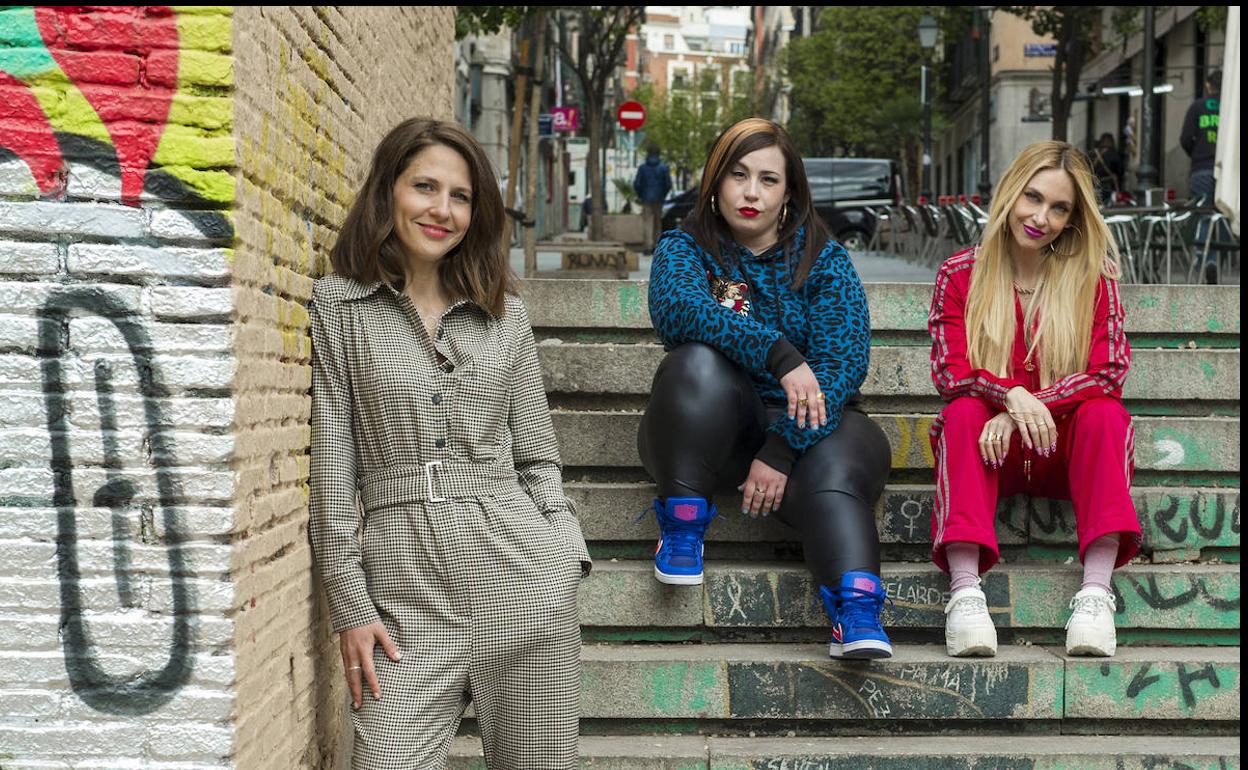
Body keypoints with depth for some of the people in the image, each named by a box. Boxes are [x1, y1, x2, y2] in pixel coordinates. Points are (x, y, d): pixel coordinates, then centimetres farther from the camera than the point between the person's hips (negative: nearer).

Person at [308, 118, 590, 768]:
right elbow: (330, 464, 0)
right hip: (404, 587, -2)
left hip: (523, 577, 3)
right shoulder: (336, 307, 4)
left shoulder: (504, 315, 13)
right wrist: (350, 606, -4)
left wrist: (565, 557, 1)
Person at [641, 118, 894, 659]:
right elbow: (677, 309, -22)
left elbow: (843, 362, -11)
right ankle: (681, 528, -23)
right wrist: (779, 354, -36)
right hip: (711, 431, 0)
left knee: (836, 465, -33)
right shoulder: (684, 248, 3)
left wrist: (780, 451, -24)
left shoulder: (825, 260, 3)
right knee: (700, 362, -30)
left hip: (800, 426, 0)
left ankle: (857, 613, -48)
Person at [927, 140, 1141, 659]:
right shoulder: (960, 274, 2)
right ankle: (964, 593, -43)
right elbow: (949, 373, -7)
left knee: (1105, 412, -29)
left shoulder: (1092, 277, 3)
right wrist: (1011, 396, -28)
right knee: (964, 412, -30)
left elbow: (1110, 373, -7)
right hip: (993, 446, 0)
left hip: (1065, 445, 0)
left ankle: (1096, 591, -39)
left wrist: (1032, 405, -21)